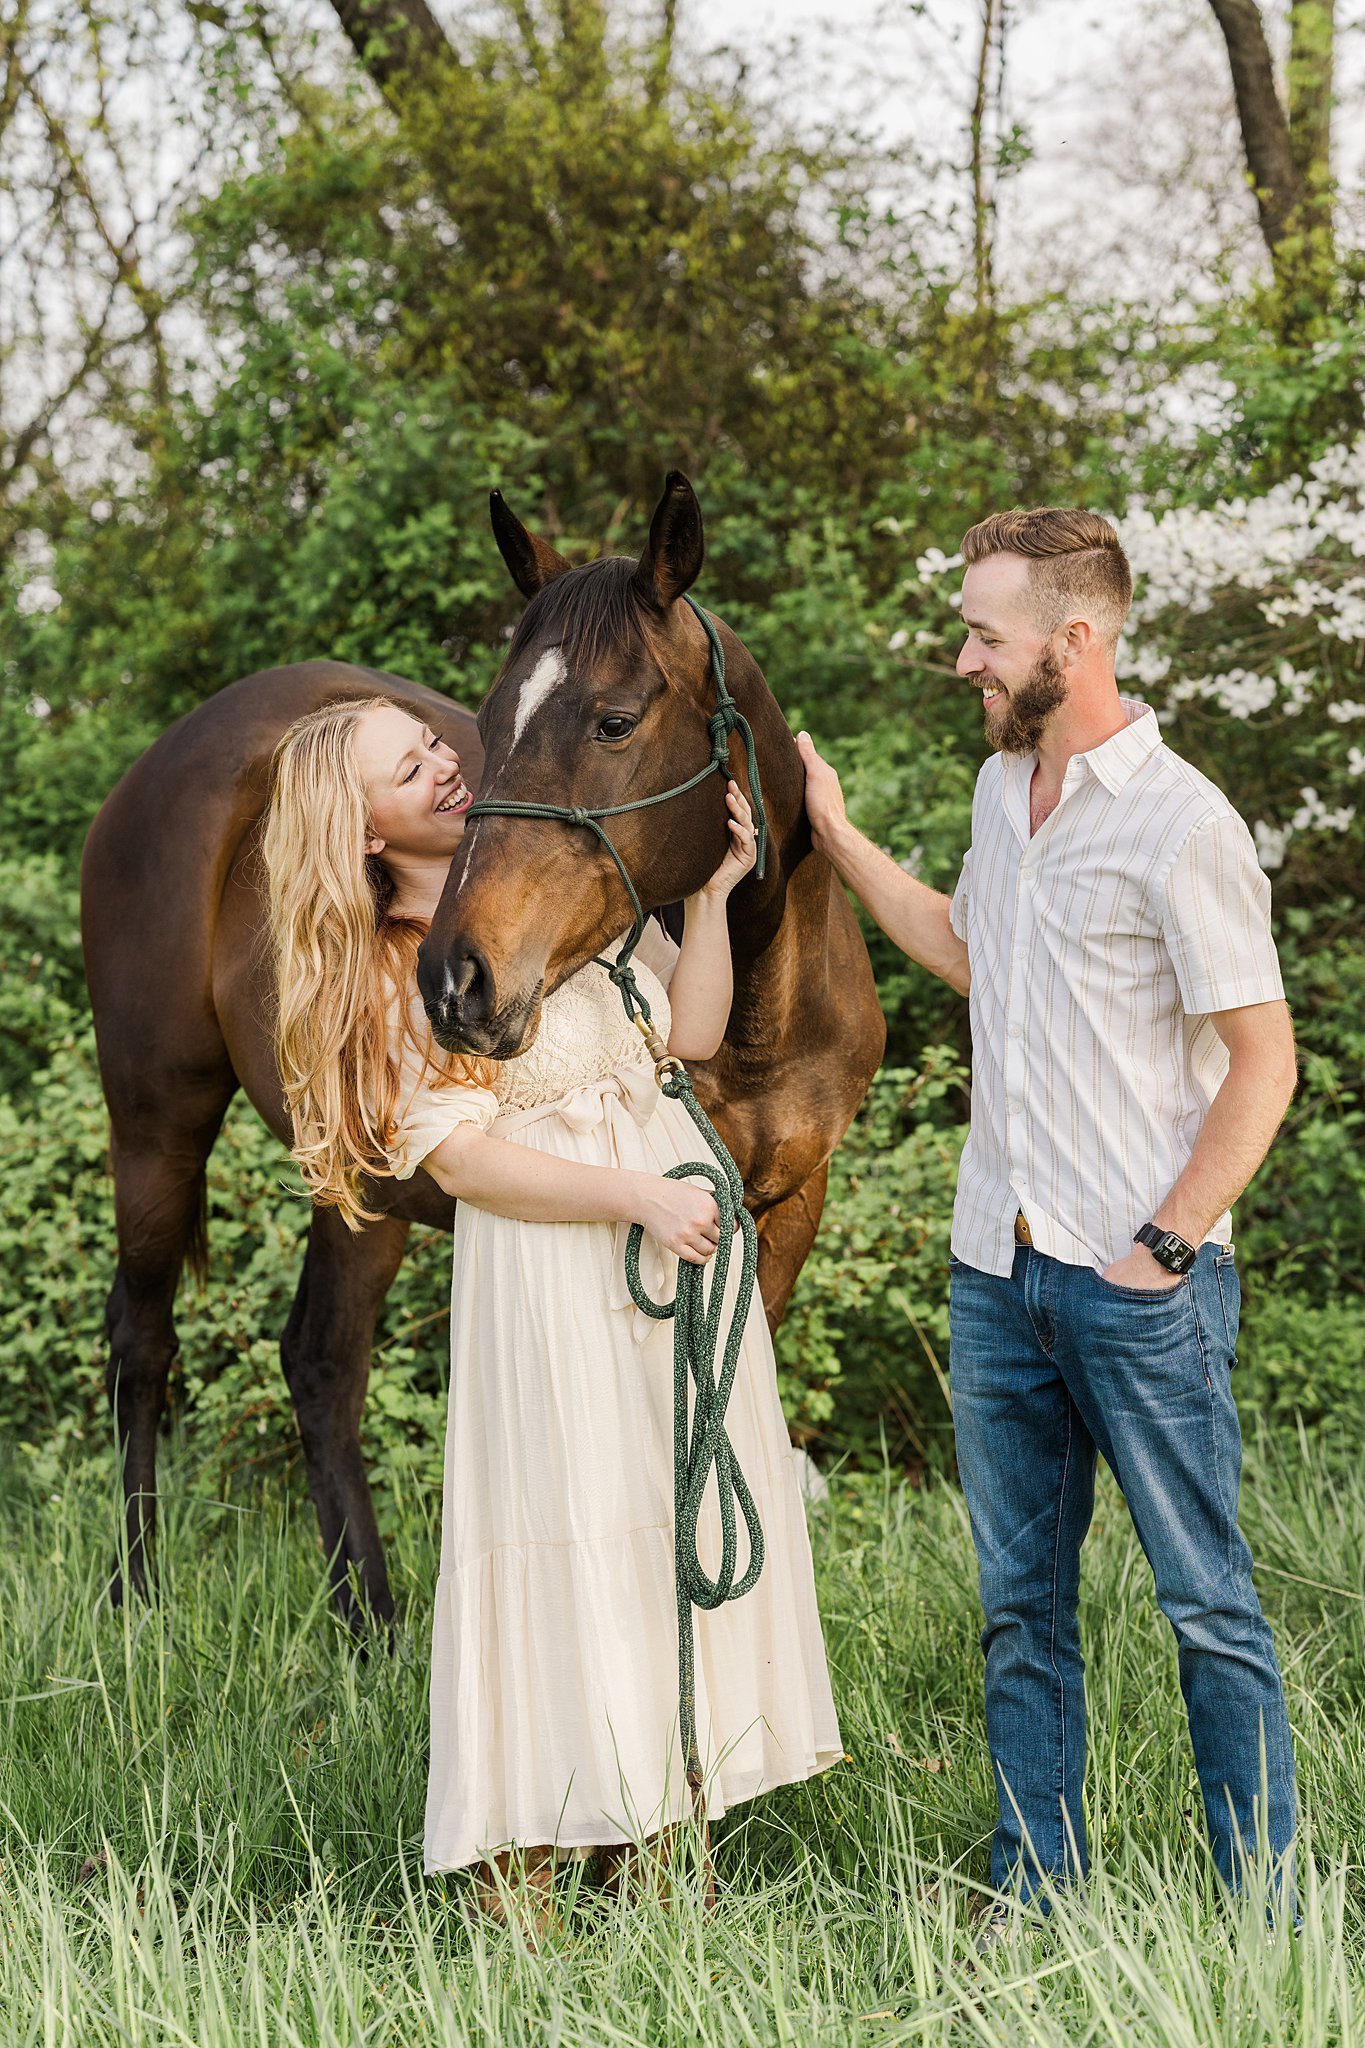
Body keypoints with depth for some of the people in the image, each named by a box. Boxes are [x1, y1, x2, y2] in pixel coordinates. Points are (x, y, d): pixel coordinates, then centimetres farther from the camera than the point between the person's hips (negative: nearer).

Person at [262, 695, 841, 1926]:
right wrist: (636, 1200, -20)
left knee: (695, 1521, 8)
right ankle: (516, 1873, 4)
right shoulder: (385, 975, -6)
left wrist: (713, 890, -3)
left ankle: (655, 1839, 18)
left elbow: (694, 1031, 8)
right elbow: (464, 1159, -12)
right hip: (553, 1279, -6)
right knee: (566, 1534, -6)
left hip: (682, 1234, 6)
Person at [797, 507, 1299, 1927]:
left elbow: (1263, 1063, -12)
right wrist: (835, 837, 24)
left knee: (1206, 1604, 0)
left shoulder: (1181, 824, -14)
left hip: (1139, 1285, -7)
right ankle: (1034, 1898, 22)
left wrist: (1165, 1247, -15)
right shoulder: (1001, 788, 10)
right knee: (1020, 1603, 12)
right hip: (995, 1270, 7)